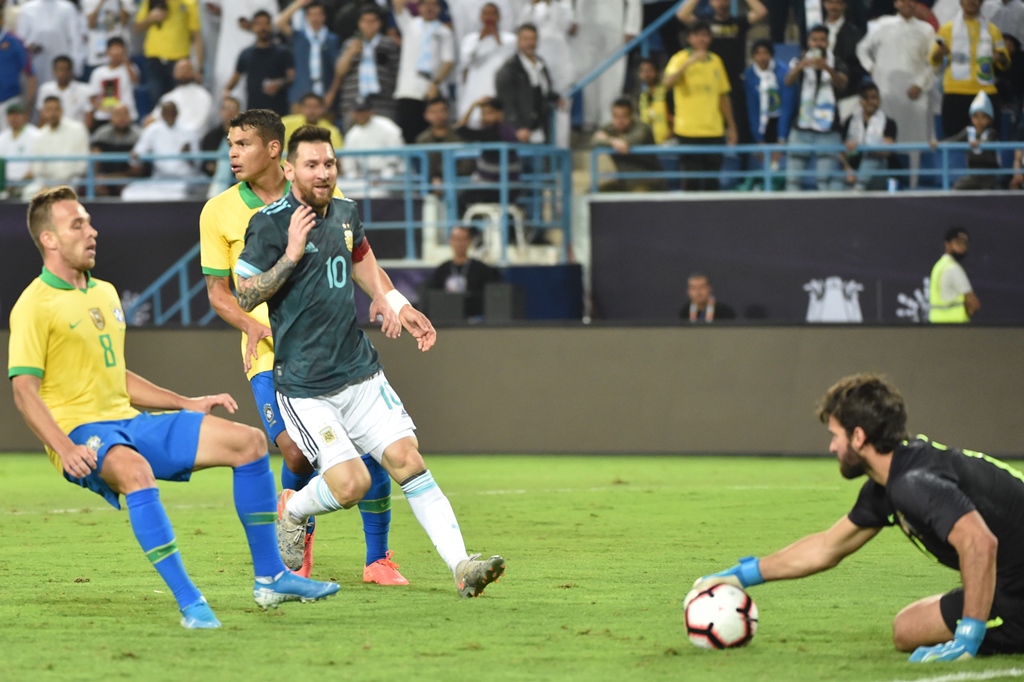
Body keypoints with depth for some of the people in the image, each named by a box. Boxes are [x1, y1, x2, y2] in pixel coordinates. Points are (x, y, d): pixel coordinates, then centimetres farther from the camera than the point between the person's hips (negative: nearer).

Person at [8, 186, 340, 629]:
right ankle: (189, 603, -43)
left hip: (130, 423, 9)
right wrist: (65, 449, -30)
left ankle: (270, 578, 6)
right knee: (136, 471, -42)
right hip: (81, 433, -9)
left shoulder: (104, 293, 18)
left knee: (248, 441, 1)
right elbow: (24, 391, -16)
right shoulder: (34, 306, -9)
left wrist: (187, 405, 21)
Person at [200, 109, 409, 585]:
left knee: (370, 445, -6)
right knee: (298, 454, -18)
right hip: (269, 352, -1)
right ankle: (299, 537, 13)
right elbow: (217, 290, 4)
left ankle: (378, 559, 12)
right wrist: (253, 325, -14)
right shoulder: (219, 212, -1)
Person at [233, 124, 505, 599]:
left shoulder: (345, 213, 8)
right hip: (304, 387, -5)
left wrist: (395, 304, 19)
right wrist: (291, 254, -24)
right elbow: (243, 298, -14)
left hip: (361, 372, 5)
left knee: (407, 460, -8)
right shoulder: (270, 224, -12)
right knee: (350, 482, -16)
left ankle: (461, 567, -11)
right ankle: (291, 511, 16)